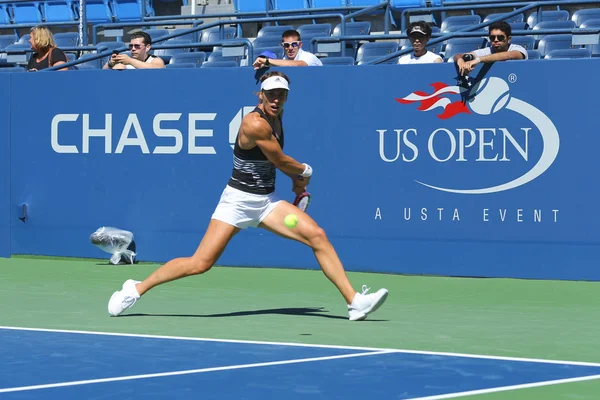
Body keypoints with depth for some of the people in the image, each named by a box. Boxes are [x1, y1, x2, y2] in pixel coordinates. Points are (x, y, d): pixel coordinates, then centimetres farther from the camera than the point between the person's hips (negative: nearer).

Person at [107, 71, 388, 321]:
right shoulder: (255, 124, -20)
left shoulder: (276, 118, 7)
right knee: (201, 263, -12)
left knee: (318, 236, -9)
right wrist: (305, 171, 8)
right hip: (238, 200, -8)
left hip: (267, 202, 8)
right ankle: (136, 289, 5)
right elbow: (282, 162, -10)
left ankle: (355, 302, -9)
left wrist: (296, 177, 16)